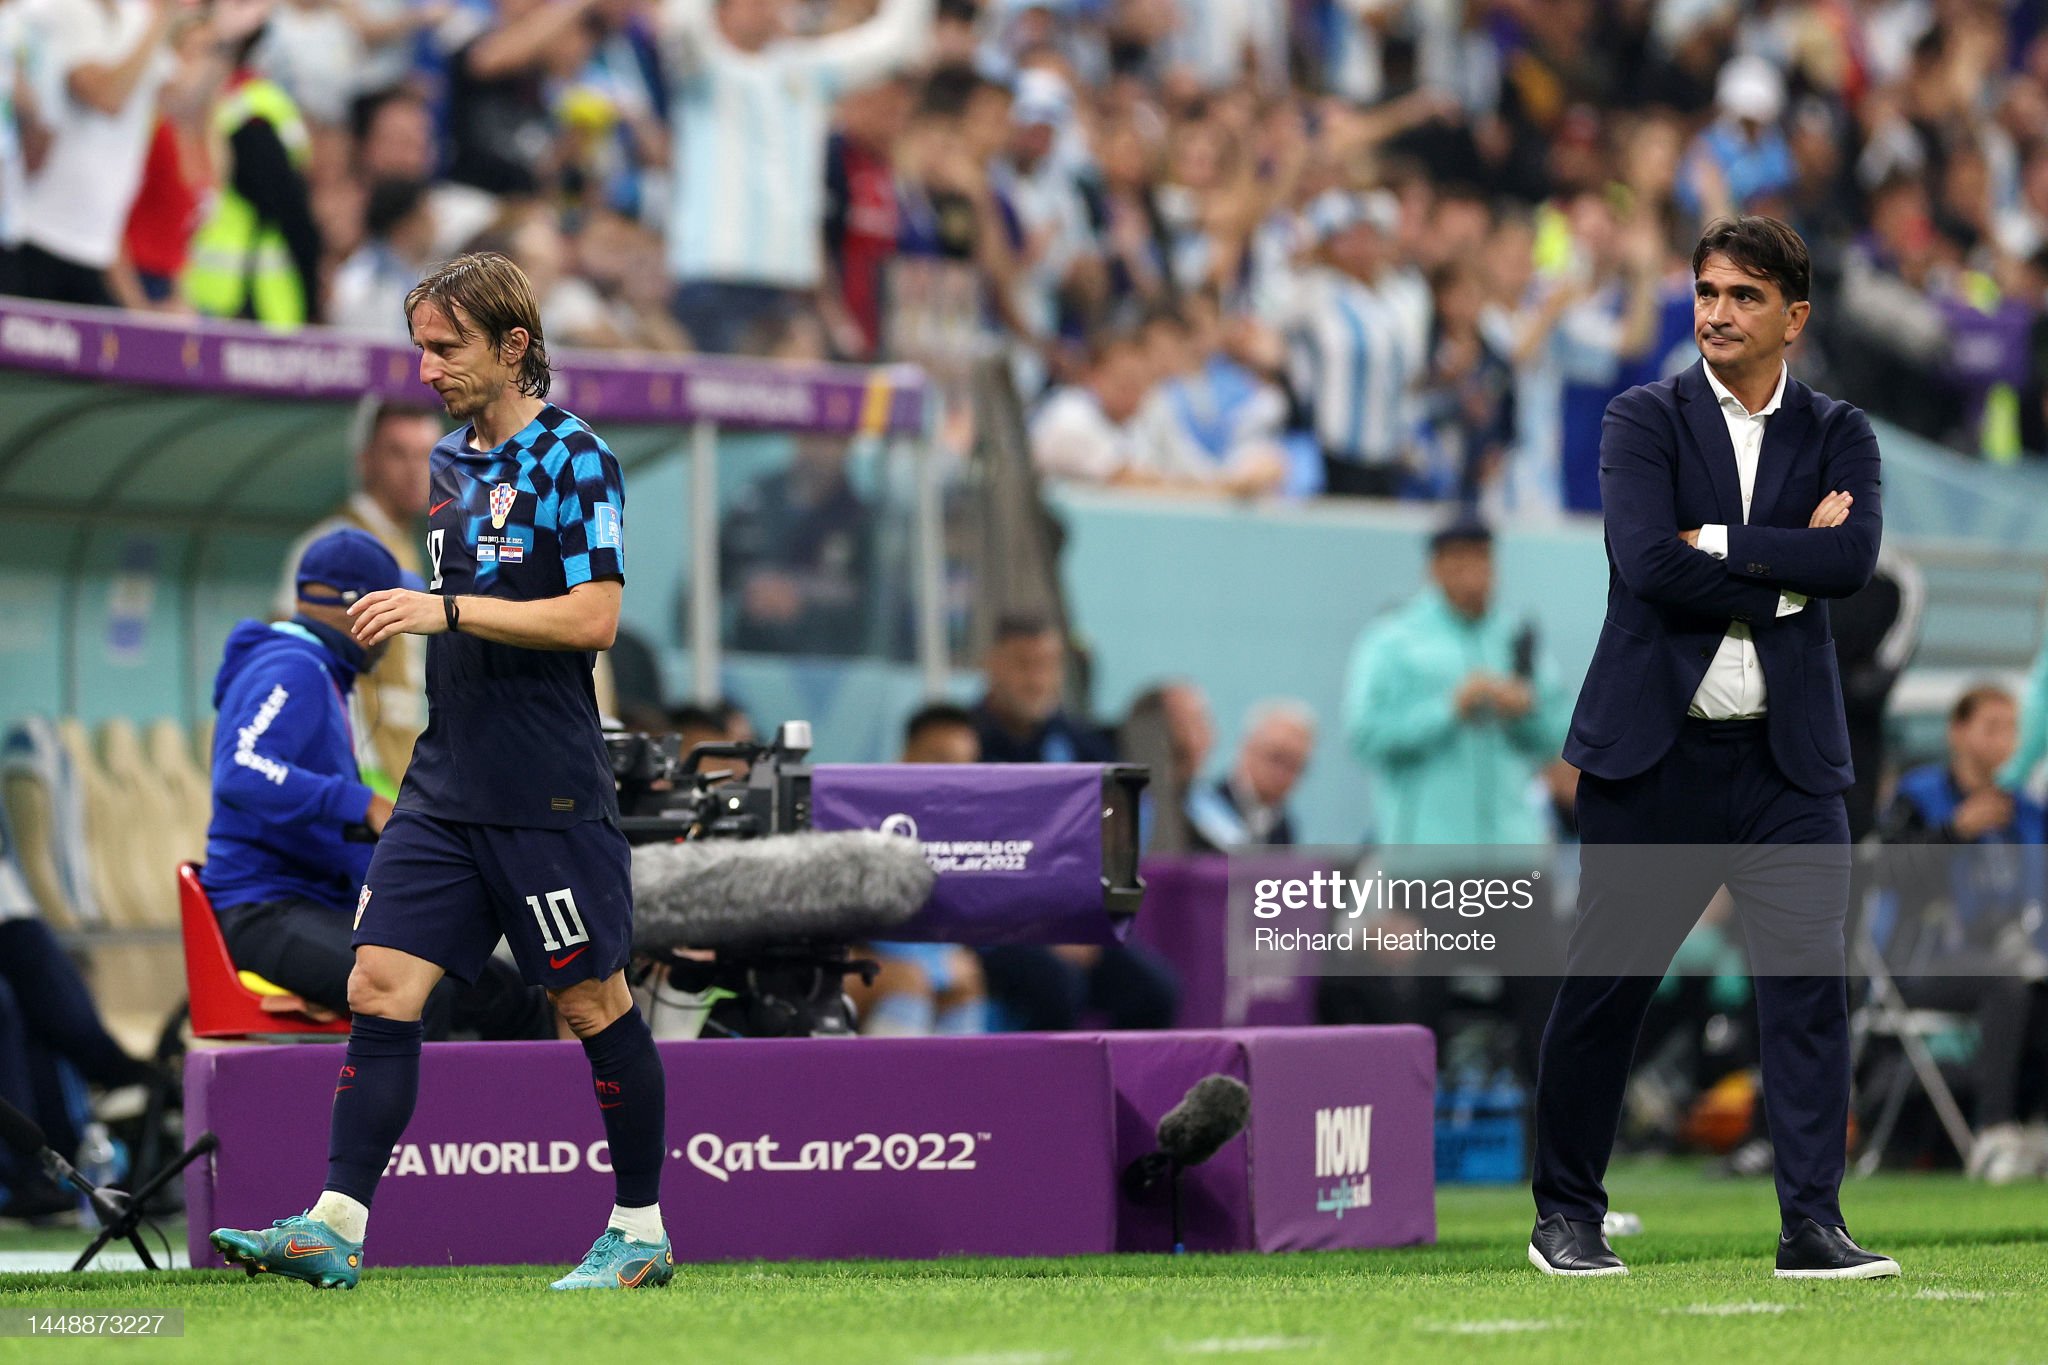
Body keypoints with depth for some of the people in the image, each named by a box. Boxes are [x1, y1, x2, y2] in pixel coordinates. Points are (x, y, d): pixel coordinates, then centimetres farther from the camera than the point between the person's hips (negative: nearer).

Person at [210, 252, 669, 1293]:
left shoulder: (573, 458, -10)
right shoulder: (451, 459, 14)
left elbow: (592, 619, -17)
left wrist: (446, 610, -20)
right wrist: (398, 615, 13)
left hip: (549, 793, -7)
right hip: (445, 785, 7)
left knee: (592, 1002, 2)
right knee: (381, 984, -3)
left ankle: (640, 1233, 13)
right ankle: (334, 1227, -7)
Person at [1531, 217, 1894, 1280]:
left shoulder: (1838, 434, 9)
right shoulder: (1644, 421, 2)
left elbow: (1854, 560, -10)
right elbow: (1649, 563, -14)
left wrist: (1720, 543, -14)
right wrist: (1786, 573, -11)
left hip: (1787, 757, 2)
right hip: (1656, 749, -2)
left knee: (1809, 983, -6)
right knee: (1603, 990, 4)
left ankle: (1812, 1223, -4)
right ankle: (1565, 1215, 16)